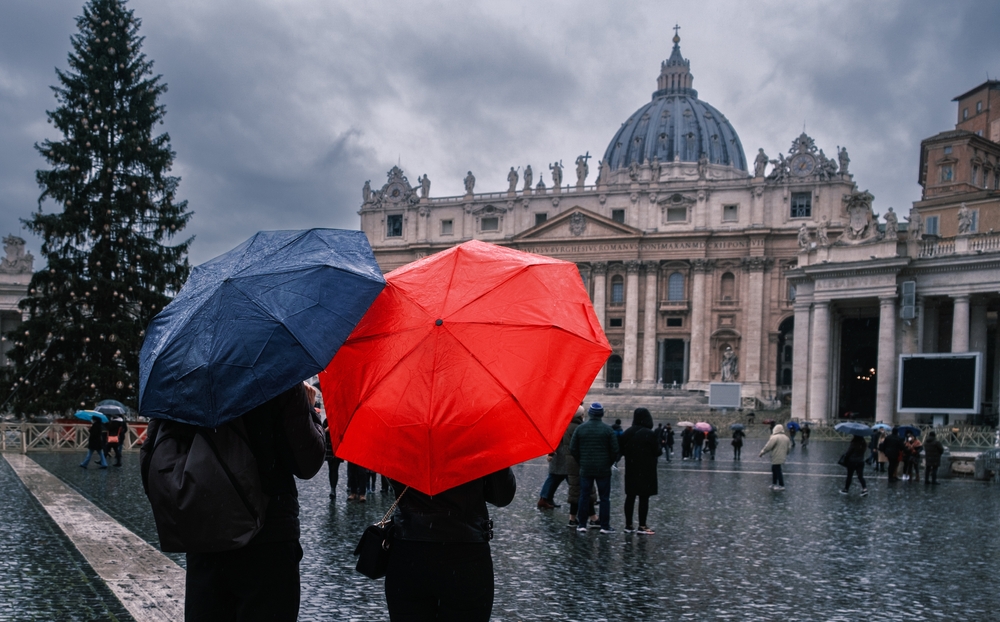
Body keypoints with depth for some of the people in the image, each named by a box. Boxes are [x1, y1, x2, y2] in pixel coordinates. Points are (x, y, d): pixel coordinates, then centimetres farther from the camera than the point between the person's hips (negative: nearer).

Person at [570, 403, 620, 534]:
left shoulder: (580, 428, -1)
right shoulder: (608, 429, -6)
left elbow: (573, 449, 1)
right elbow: (615, 450, -7)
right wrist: (610, 463, 9)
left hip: (585, 469, 2)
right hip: (603, 469, -2)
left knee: (584, 497, 8)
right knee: (604, 498, 4)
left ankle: (582, 525, 8)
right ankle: (605, 526, 4)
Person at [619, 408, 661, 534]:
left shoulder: (627, 433, 1)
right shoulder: (649, 434, -15)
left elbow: (622, 451, 7)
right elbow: (657, 452, -9)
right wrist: (659, 443, 9)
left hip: (631, 470, 5)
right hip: (646, 470, -5)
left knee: (630, 496, 10)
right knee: (644, 497, 0)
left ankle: (628, 525, 14)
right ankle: (642, 526, 0)